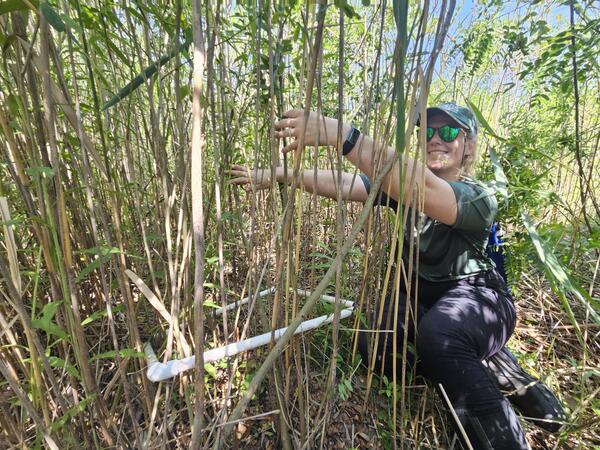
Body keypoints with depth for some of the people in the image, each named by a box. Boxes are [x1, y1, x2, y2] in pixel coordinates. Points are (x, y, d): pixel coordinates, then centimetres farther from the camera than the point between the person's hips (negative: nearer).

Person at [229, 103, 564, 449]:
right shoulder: (404, 184, -2)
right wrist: (277, 175, -19)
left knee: (437, 336, -38)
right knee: (376, 348, -20)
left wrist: (340, 134, -53)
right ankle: (496, 369, -1)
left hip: (475, 295, -5)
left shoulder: (479, 199, -20)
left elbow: (420, 187, -43)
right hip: (420, 293, 6)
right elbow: (341, 184, -12)